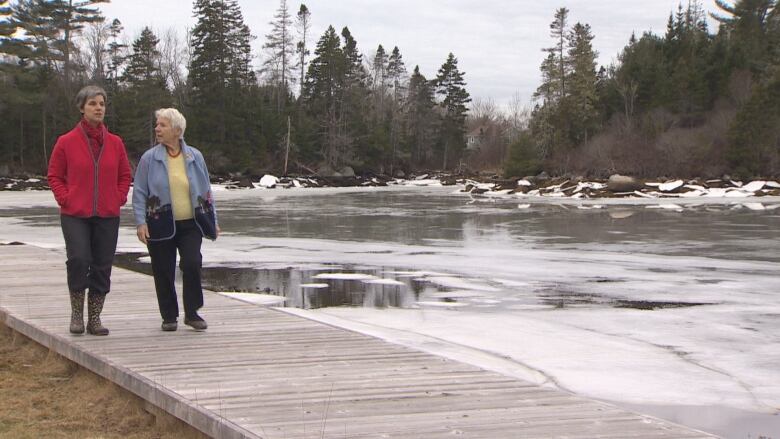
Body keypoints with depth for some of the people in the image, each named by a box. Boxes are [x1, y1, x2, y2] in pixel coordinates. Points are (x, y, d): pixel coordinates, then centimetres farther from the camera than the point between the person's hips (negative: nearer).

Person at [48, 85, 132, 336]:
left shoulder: (115, 143, 7)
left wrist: (119, 198, 3)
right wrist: (65, 199, -6)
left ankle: (95, 318, 14)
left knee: (102, 266, 4)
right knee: (78, 259, -17)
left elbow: (125, 175, 16)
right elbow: (54, 176, 5)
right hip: (75, 215, -3)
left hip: (108, 216, 3)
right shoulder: (66, 142, 0)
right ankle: (76, 313, 2)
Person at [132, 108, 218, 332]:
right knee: (164, 271, 3)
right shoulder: (149, 158, 0)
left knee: (192, 264, -12)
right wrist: (141, 222, -10)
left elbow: (206, 190, 13)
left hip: (190, 224, 1)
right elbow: (139, 193, 0)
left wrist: (213, 221, 12)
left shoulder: (195, 157, 6)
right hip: (161, 226, -1)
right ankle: (169, 316, 17)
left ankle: (192, 313, 5)